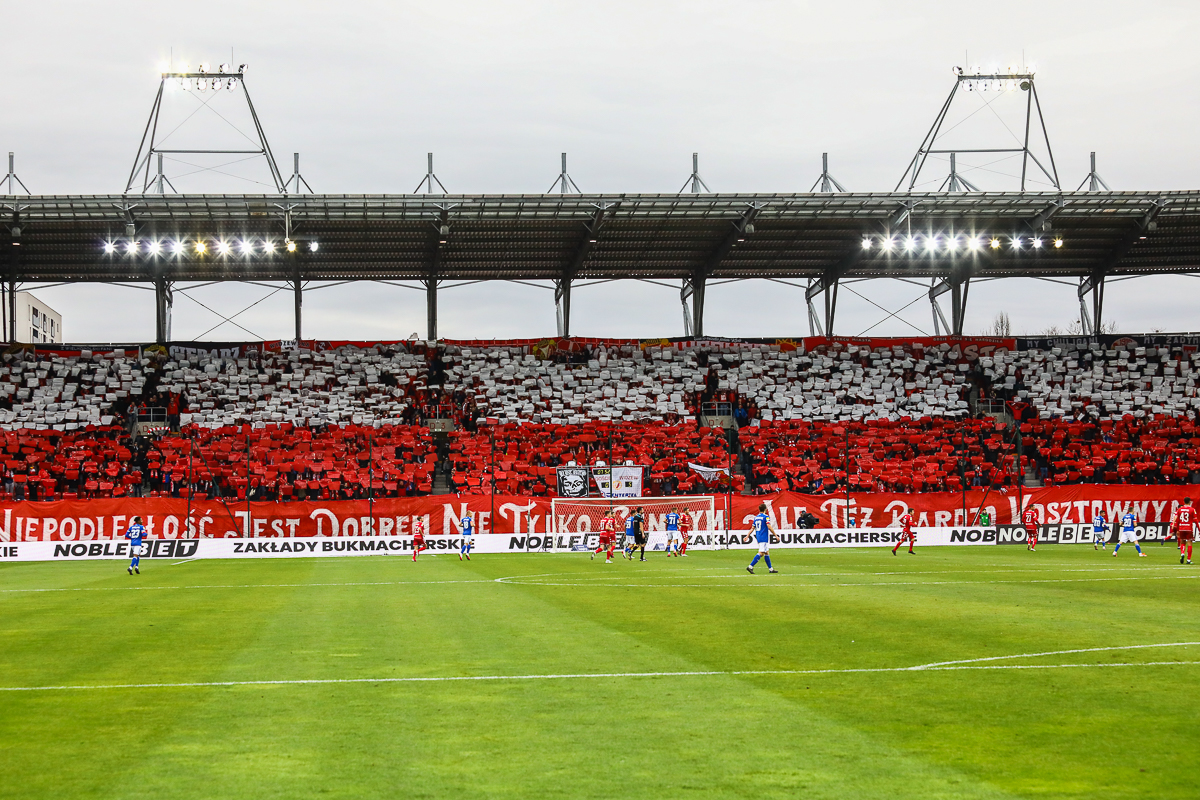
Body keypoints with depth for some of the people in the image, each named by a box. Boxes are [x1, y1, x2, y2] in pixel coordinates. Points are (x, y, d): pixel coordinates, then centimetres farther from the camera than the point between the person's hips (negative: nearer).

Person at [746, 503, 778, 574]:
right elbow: (769, 527, -17)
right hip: (764, 538, -8)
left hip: (758, 537, 8)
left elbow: (752, 528, 11)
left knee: (767, 552, 16)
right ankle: (750, 566, -22)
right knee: (761, 553, -12)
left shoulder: (756, 517, 12)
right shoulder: (766, 516, -9)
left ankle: (770, 568, 21)